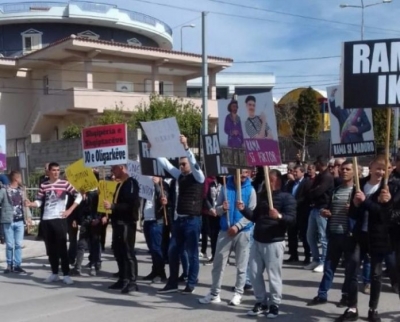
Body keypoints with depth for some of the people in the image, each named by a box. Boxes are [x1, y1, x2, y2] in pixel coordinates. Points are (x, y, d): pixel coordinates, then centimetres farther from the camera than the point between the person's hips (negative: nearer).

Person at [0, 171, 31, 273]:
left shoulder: (21, 190, 12)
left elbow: (25, 204, 15)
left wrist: (28, 217, 8)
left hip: (20, 221, 4)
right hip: (8, 221, -4)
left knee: (18, 245, 5)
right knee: (10, 245, 2)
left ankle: (17, 265, 12)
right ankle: (9, 265, 14)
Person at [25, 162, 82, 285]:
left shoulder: (65, 184, -2)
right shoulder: (43, 185, 8)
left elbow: (78, 196, -2)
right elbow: (39, 201, 8)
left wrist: (69, 210, -6)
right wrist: (30, 204, -13)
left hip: (59, 219, -4)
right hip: (46, 220, 4)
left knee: (62, 248, -4)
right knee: (50, 248, 9)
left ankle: (66, 274, 1)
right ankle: (54, 273, 19)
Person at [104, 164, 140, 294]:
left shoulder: (131, 183, -12)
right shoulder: (120, 184, 17)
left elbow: (132, 204, -23)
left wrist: (112, 206, -25)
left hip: (127, 222, -10)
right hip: (118, 222, 10)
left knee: (128, 252, -7)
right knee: (118, 250, 13)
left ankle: (132, 282, -3)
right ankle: (123, 279, 22)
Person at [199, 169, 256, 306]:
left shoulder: (250, 190, -2)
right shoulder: (226, 187, 5)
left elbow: (252, 212, -7)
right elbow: (217, 209, 8)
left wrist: (237, 226, -16)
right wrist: (222, 208, -15)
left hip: (243, 232, -2)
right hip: (225, 230, 2)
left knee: (241, 265, 5)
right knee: (218, 262, 4)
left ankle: (238, 293, 16)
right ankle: (214, 293, 13)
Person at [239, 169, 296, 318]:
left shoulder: (287, 197, -7)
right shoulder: (262, 195, 13)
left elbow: (292, 218, -17)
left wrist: (279, 216, -35)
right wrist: (244, 209, 2)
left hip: (274, 242, -7)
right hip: (257, 241, 7)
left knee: (273, 275, -1)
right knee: (254, 273, 9)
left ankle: (275, 304, 12)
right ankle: (261, 302, 21)